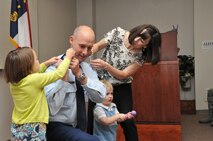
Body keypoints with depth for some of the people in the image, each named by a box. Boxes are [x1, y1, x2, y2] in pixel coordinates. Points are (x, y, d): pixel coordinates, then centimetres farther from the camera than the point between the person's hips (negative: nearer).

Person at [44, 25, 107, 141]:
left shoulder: (87, 68, 5)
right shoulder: (55, 66, -14)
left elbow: (100, 97, -10)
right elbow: (52, 108, -22)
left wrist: (80, 75, -20)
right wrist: (63, 75, -26)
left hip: (79, 127, 6)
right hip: (56, 126, -6)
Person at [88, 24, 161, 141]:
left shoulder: (141, 56, -16)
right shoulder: (118, 33, -14)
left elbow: (123, 75, -19)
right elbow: (97, 46, -5)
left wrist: (105, 65, -35)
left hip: (121, 88, -1)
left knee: (127, 122, -7)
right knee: (92, 120, 2)